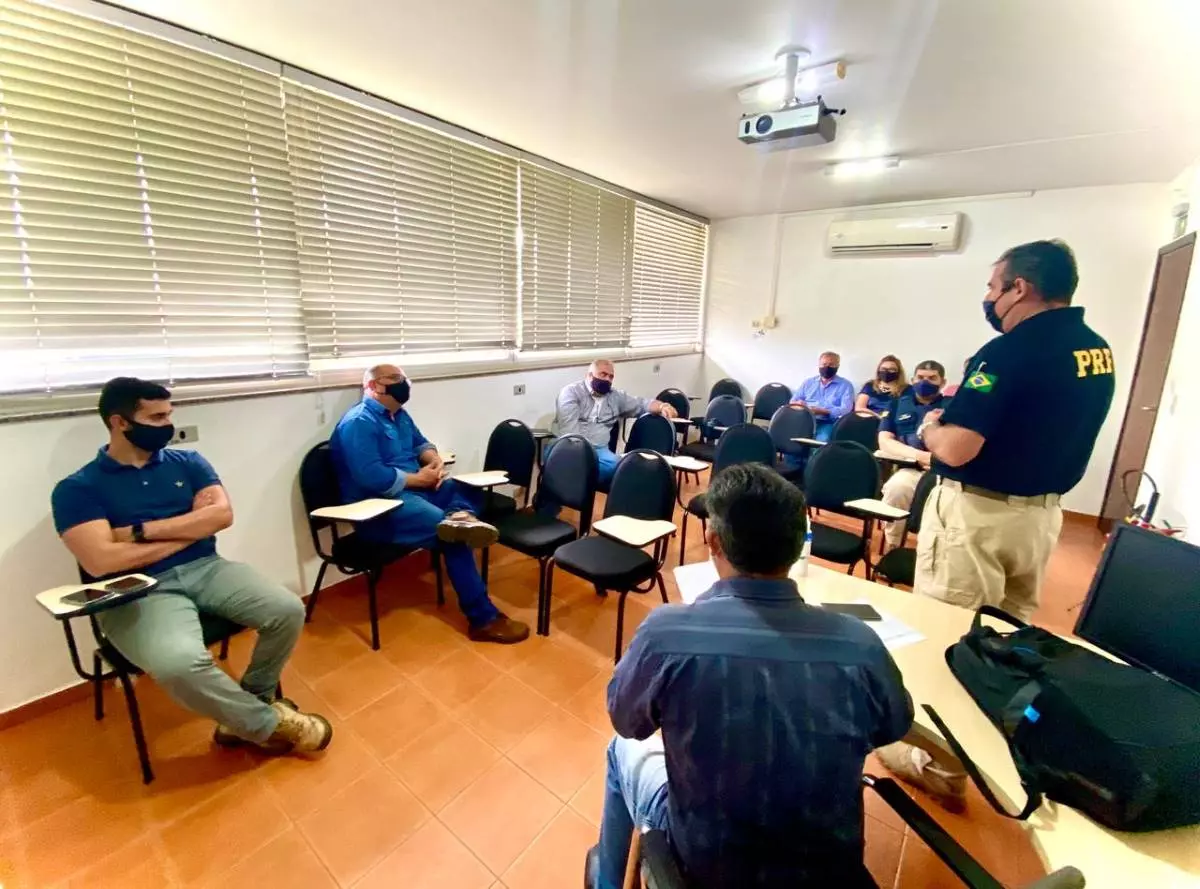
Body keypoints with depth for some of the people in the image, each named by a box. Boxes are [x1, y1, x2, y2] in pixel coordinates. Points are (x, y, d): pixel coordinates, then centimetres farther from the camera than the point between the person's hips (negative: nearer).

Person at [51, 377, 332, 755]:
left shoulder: (187, 462, 12)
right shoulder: (76, 488, 1)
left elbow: (221, 515, -2)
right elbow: (101, 561, -12)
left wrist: (141, 531, -8)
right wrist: (189, 531, -5)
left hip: (206, 569, 4)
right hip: (139, 592, -3)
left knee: (288, 610, -19)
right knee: (179, 662, -34)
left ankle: (246, 708, 9)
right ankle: (270, 725, -8)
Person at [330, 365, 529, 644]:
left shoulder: (398, 414, 14)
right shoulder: (358, 423, -15)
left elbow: (420, 443, 23)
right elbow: (373, 478, -26)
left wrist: (435, 461, -1)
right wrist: (419, 478, -15)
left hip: (413, 488, 10)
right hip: (380, 508, -10)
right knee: (453, 537, -25)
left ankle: (461, 516, -44)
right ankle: (483, 618, -22)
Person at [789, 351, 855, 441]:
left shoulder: (846, 385, 10)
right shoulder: (808, 382, 21)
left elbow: (845, 410, -4)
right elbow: (793, 402, 16)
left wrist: (822, 411, -19)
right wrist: (799, 405, -9)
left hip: (828, 423, -2)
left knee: (821, 440, -35)